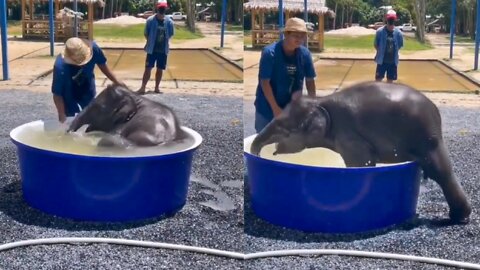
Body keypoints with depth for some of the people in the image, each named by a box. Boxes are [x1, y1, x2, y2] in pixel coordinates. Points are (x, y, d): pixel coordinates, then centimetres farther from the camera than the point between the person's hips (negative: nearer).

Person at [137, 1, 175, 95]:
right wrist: (151, 42, 1)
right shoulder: (150, 20, -9)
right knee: (148, 68, -4)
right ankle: (143, 88, 0)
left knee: (160, 69, 10)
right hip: (152, 49, -3)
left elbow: (171, 34, 10)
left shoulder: (169, 21, -3)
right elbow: (146, 33, 1)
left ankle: (157, 88, 22)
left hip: (163, 50, 3)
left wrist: (165, 40, 3)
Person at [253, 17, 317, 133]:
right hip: (267, 107, -4)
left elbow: (310, 80, 0)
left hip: (290, 107, 4)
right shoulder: (270, 52, -20)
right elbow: (264, 82, -20)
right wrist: (275, 108, -21)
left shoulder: (305, 54, -7)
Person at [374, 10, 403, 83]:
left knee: (390, 80, 12)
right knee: (378, 79, 2)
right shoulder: (380, 31, -10)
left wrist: (394, 51, 2)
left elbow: (400, 45, 7)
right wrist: (381, 52, -1)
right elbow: (375, 44, 0)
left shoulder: (398, 33, -5)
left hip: (393, 61, 2)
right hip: (382, 60, -2)